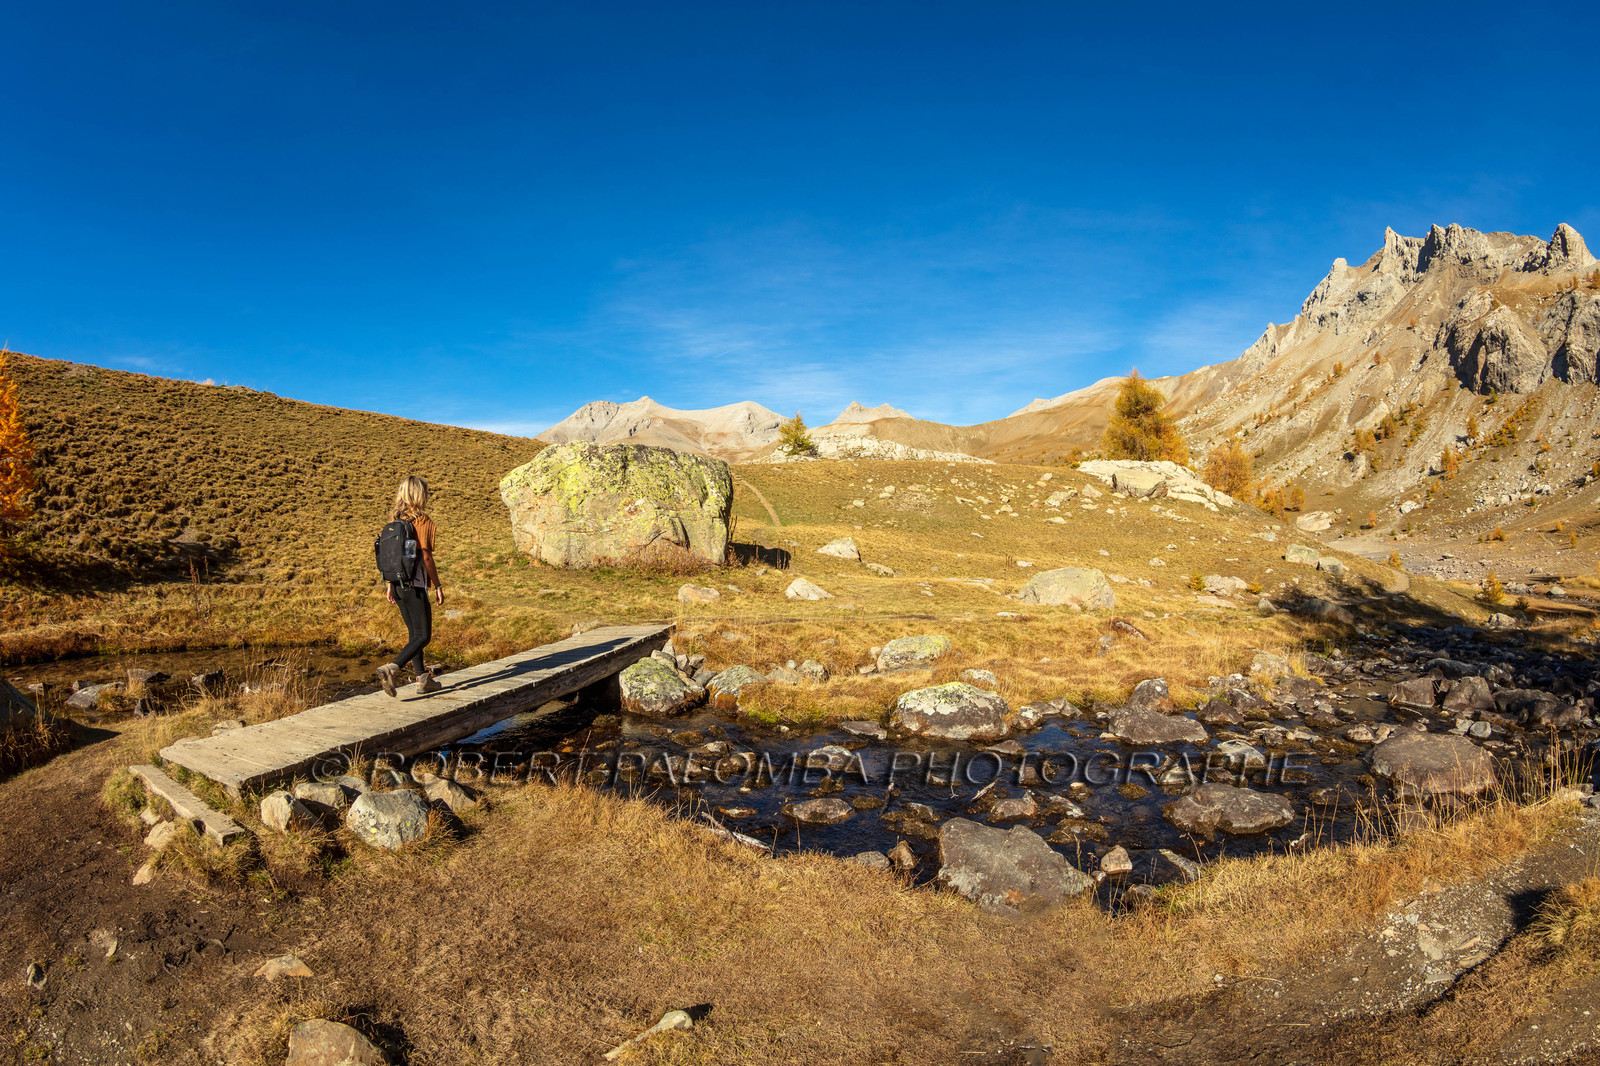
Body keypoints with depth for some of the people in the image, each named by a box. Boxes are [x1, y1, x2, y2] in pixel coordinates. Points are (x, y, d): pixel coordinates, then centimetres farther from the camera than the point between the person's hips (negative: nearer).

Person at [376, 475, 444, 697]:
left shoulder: (395, 519, 8)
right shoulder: (422, 521, -12)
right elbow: (426, 557, -14)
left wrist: (390, 584, 15)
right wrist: (438, 586, -7)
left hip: (398, 583, 8)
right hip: (415, 585, -8)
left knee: (414, 633, 16)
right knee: (423, 636, -1)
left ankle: (423, 680, 22)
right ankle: (392, 669, -19)